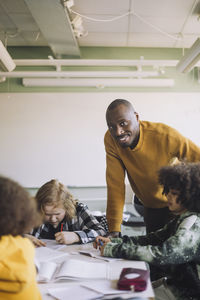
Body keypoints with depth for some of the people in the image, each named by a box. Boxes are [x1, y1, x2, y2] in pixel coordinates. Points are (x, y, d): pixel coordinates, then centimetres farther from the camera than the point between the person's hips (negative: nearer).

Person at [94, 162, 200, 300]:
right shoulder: (181, 219, 8)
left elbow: (163, 255, -32)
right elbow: (152, 239, 4)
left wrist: (114, 249, -28)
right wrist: (112, 241, -8)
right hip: (174, 285, 8)